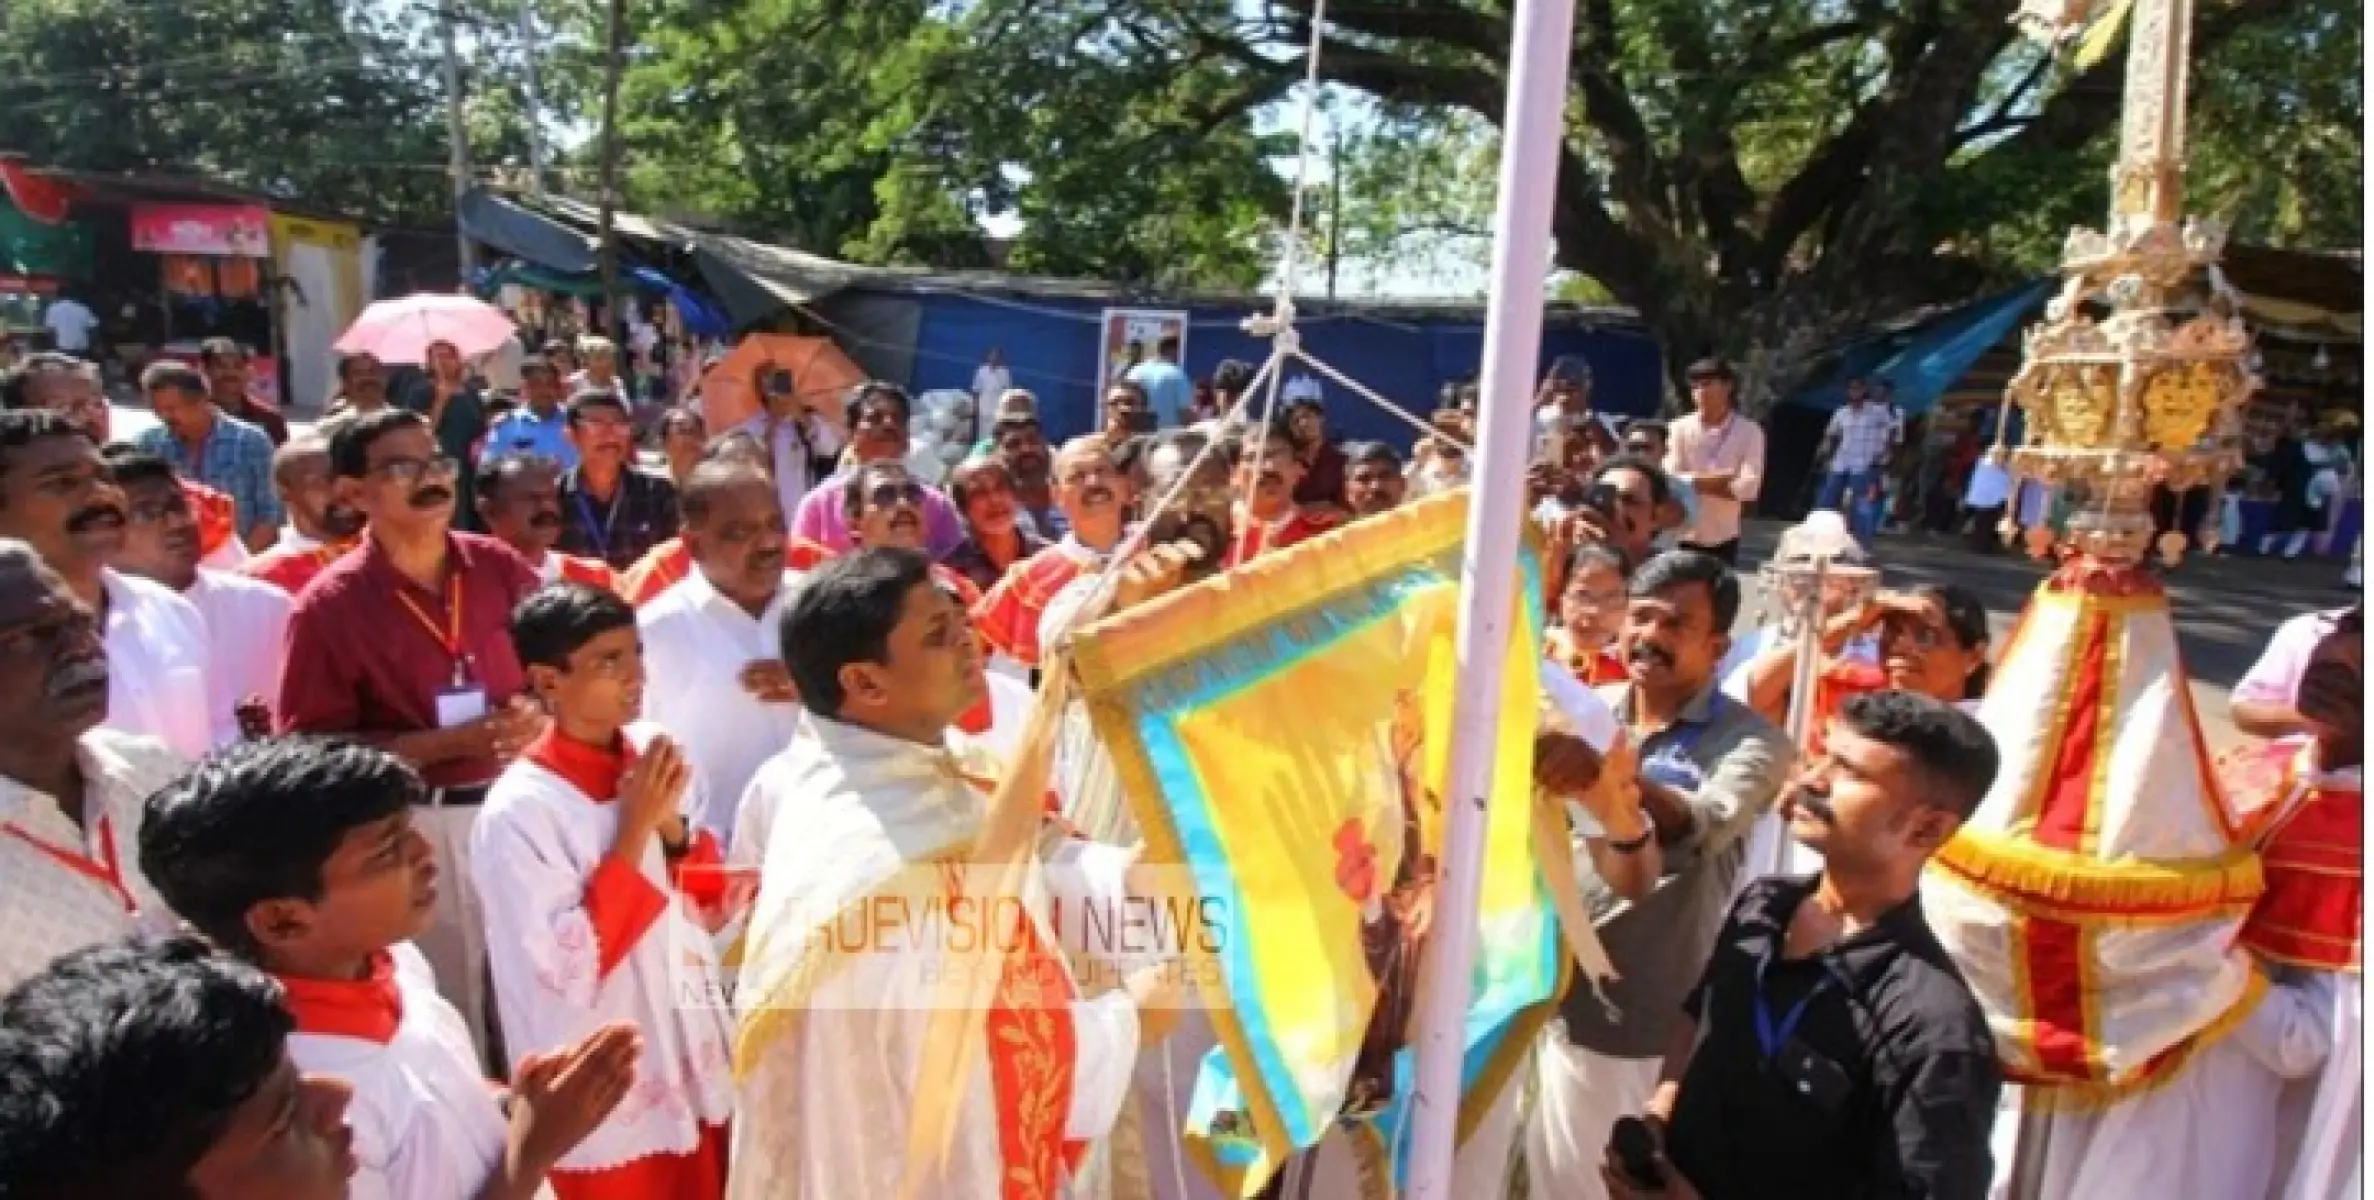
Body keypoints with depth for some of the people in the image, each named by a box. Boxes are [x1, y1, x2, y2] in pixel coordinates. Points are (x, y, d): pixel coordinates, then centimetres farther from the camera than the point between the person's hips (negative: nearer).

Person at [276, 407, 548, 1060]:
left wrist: (536, 715, -12)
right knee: (449, 1014, 13)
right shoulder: (330, 606, -11)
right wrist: (450, 743, -19)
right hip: (417, 828, -3)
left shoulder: (501, 567, 0)